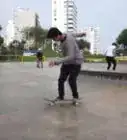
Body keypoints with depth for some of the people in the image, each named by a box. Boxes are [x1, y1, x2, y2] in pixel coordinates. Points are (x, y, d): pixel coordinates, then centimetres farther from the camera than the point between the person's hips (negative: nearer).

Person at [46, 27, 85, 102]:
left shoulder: (69, 41, -30)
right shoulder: (64, 36, -5)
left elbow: (71, 57, -38)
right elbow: (73, 35, 16)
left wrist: (57, 62, -49)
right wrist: (81, 34, 38)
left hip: (76, 62, -7)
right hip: (67, 62, 7)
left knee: (71, 80, -14)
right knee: (61, 79, -3)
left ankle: (75, 96, 10)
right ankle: (61, 96, 11)